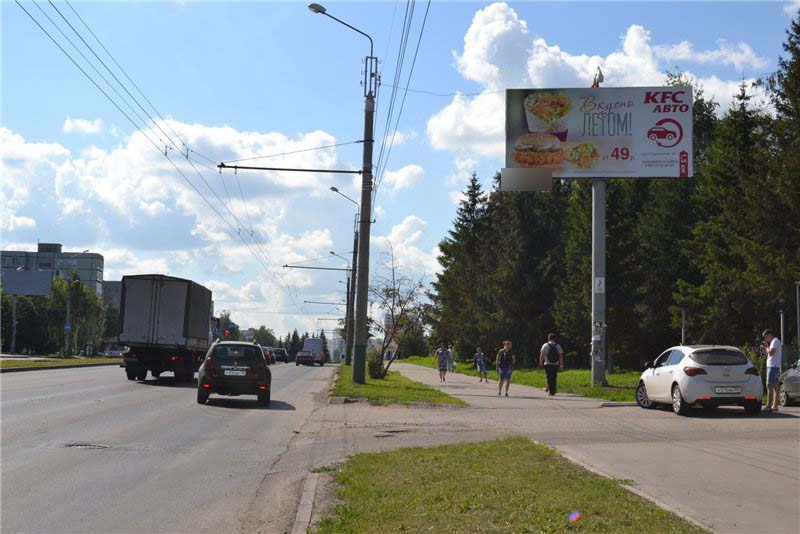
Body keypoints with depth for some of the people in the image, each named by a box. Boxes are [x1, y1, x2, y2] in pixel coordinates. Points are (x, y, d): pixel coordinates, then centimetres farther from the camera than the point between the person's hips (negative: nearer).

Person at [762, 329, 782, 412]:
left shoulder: (775, 341, -10)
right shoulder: (773, 342, 22)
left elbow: (771, 352, -21)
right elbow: (768, 353, 23)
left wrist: (766, 347, -4)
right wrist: (765, 347, 11)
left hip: (773, 366, -11)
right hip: (771, 366, 11)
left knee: (769, 385, -15)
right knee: (774, 386, 10)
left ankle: (769, 406, -20)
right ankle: (775, 406, 12)